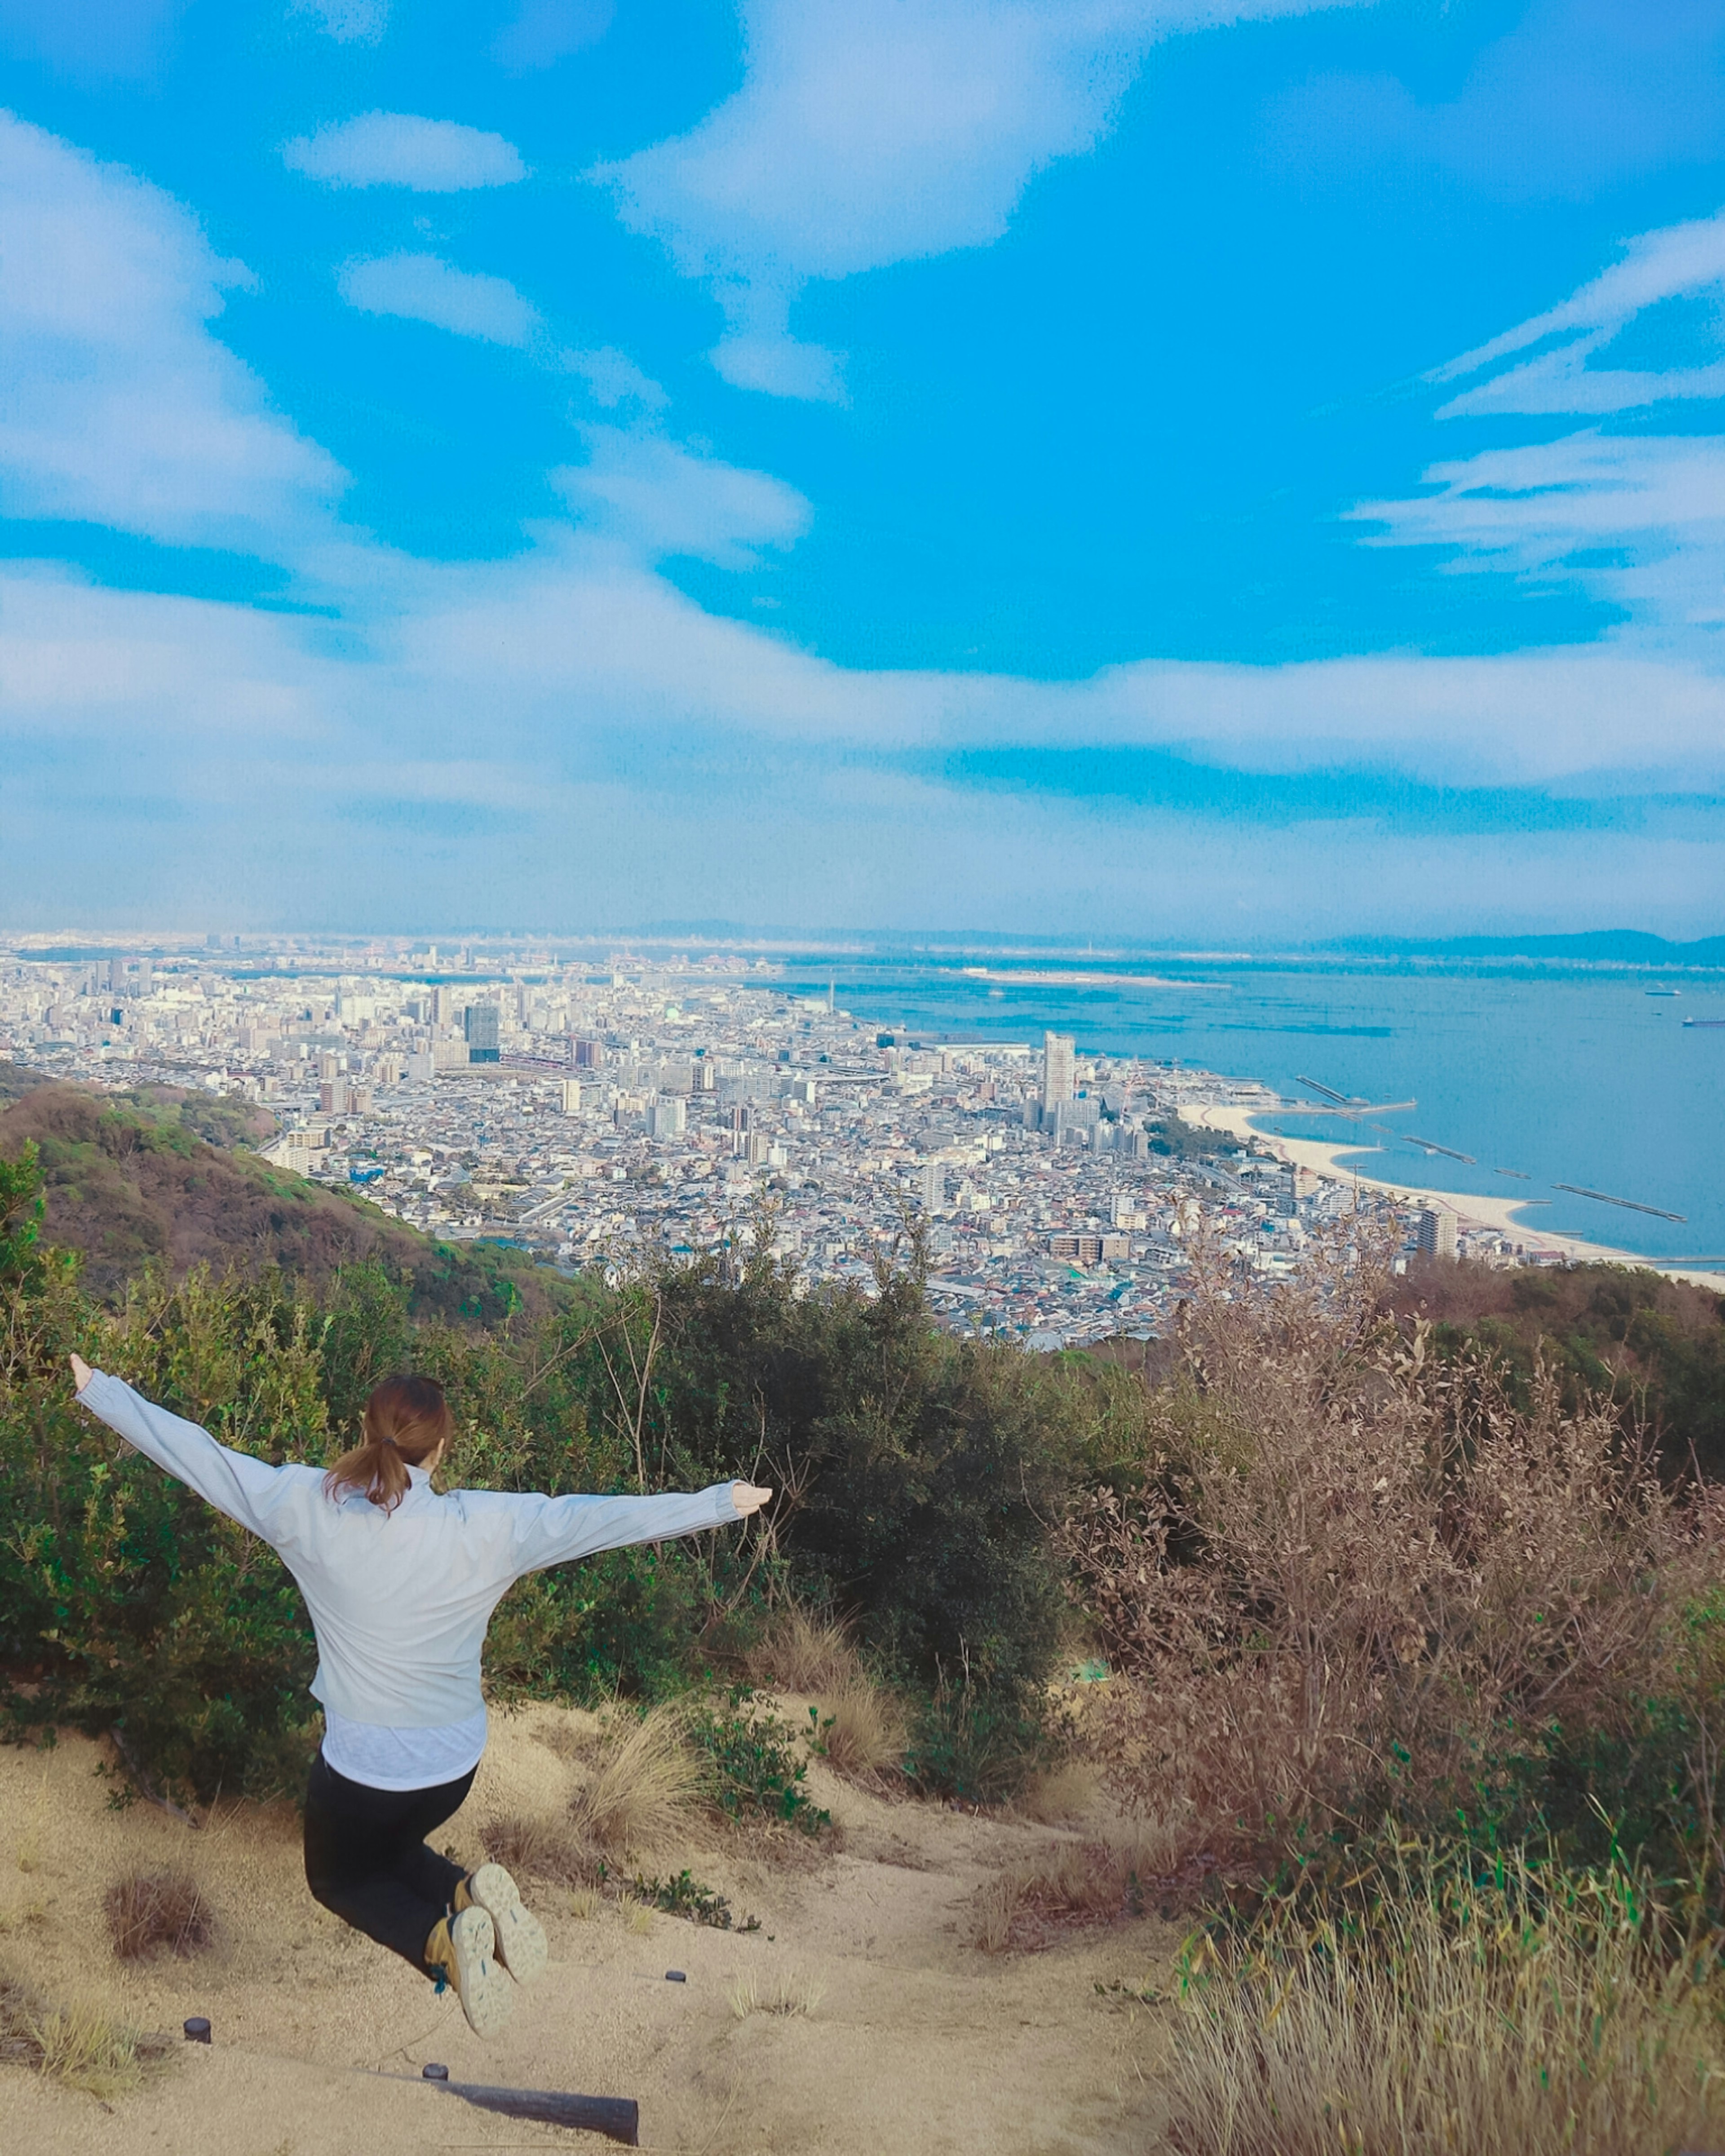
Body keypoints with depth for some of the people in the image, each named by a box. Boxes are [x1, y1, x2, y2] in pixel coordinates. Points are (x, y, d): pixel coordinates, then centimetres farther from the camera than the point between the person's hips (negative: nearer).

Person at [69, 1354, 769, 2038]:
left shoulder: (306, 1507, -17)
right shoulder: (487, 1526, -18)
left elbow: (196, 1453, -8)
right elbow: (601, 1516, -12)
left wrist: (97, 1389, 5)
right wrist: (719, 1503, -2)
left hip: (361, 1763, -2)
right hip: (454, 1761, 2)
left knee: (337, 1877, 26)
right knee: (389, 1851, 32)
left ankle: (442, 1940, -7)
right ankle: (471, 1892, -1)